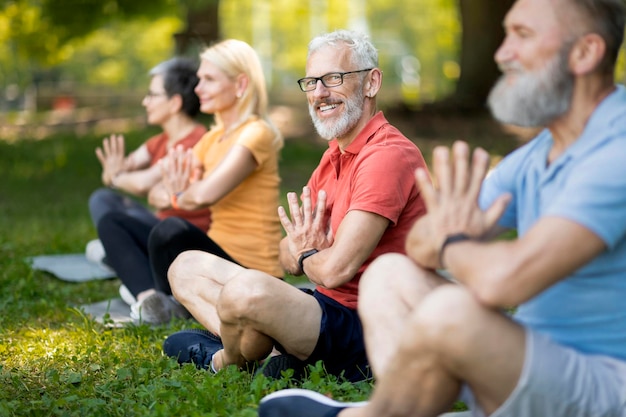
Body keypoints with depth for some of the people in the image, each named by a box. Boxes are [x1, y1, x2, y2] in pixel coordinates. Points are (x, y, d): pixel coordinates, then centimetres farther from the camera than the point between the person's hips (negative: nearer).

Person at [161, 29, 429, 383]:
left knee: (247, 288, -37)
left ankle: (223, 360, -2)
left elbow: (334, 269, -24)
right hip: (326, 307, 10)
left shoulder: (388, 155, -17)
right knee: (186, 266, 14)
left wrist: (305, 257, -1)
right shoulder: (334, 157, 15)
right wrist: (300, 250, -11)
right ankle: (269, 352, -10)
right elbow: (289, 258, 14)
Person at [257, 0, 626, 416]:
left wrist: (454, 243, -10)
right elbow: (419, 246, 11)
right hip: (541, 363, 9)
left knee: (451, 312, -32)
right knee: (391, 275, 10)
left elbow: (503, 279, -34)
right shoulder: (534, 157, 10)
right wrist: (440, 234, -15)